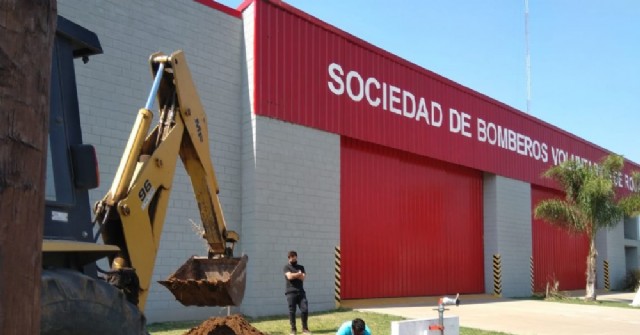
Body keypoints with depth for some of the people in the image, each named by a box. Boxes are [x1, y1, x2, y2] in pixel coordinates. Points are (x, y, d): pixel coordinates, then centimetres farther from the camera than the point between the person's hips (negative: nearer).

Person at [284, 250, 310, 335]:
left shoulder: (301, 267, 16)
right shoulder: (287, 267, 4)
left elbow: (303, 278, 0)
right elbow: (289, 276, -13)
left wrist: (294, 275, -7)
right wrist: (299, 274, -1)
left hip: (300, 291, 3)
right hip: (291, 292, -3)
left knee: (305, 309, -5)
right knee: (292, 311, -2)